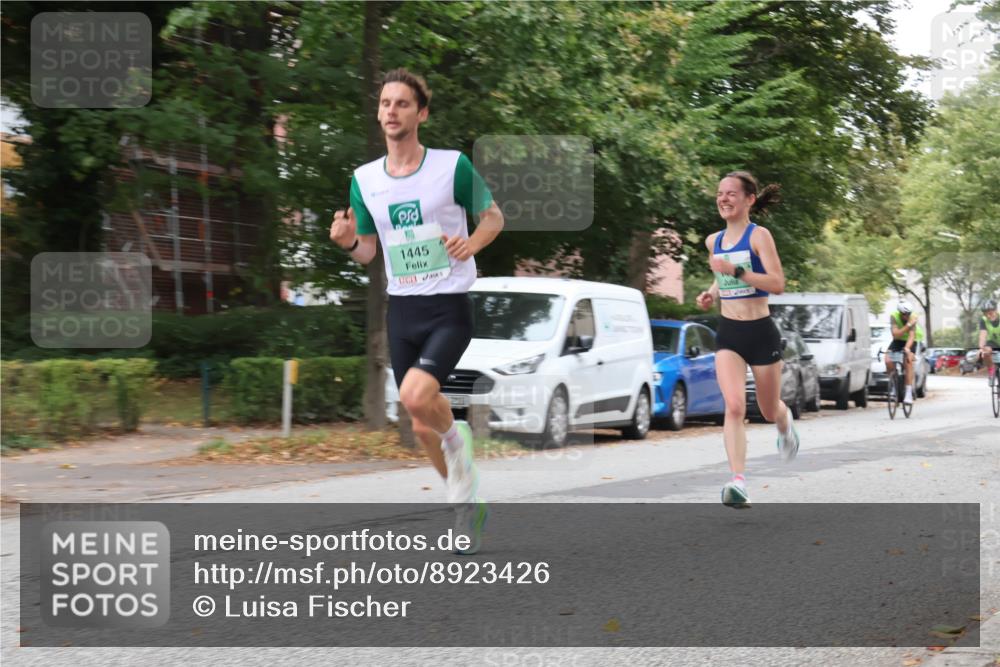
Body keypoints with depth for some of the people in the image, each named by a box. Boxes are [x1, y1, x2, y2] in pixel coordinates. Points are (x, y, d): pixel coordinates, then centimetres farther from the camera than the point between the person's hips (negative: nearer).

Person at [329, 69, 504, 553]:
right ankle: (468, 501, 29)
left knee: (416, 396, -27)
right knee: (421, 426, 8)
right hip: (401, 309, 5)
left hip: (450, 307, -5)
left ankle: (457, 439, 6)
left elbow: (493, 215, 3)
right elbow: (367, 253, 12)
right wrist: (348, 241, -11)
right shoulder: (364, 178, 4)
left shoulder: (453, 165, -8)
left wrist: (472, 243, -18)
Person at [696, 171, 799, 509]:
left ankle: (786, 421, 52)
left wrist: (735, 270, -27)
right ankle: (738, 482, -24)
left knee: (769, 410, 14)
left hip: (761, 331, -3)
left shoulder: (759, 236, -10)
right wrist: (711, 293, 6)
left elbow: (778, 283, -19)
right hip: (728, 333, 3)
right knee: (734, 406, -18)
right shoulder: (713, 241, 7)